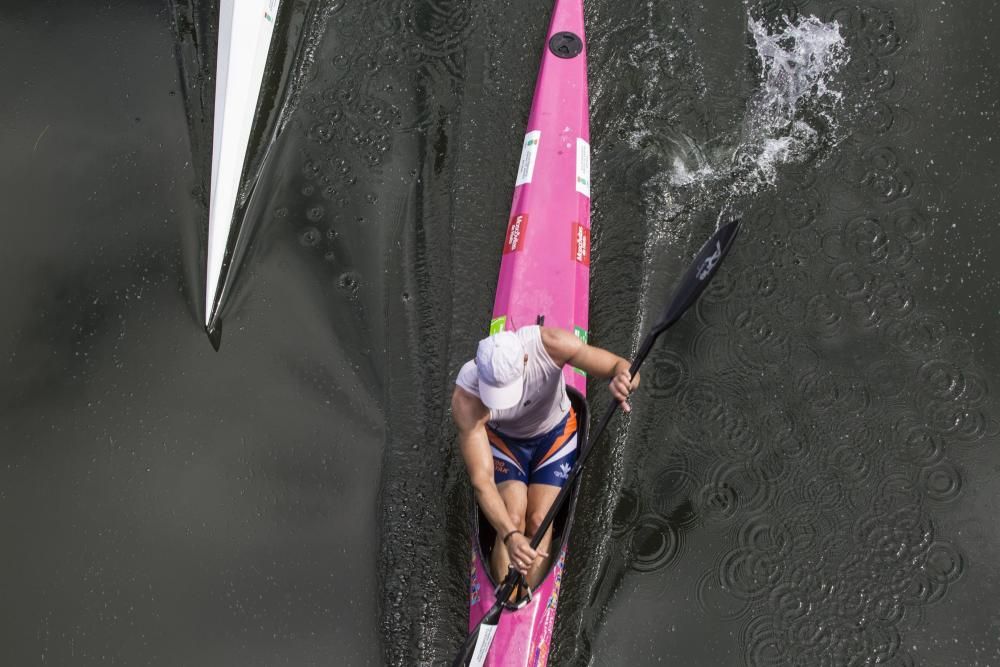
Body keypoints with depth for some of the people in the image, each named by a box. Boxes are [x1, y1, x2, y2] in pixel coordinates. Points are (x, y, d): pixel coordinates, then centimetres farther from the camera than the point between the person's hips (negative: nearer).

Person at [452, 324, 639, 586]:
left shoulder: (550, 343, -36)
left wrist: (622, 380, -54)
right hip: (502, 439, -1)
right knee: (513, 520, -20)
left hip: (555, 434, 1)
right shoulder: (466, 399, -36)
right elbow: (481, 481, -37)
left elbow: (620, 366, -28)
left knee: (539, 521, -13)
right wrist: (509, 536, -51)